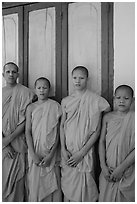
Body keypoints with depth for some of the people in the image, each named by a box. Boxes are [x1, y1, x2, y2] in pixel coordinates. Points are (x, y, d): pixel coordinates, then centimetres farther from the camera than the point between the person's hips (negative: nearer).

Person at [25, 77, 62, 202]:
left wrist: (50, 155, -10)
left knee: (52, 183, 5)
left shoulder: (55, 106, -2)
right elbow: (28, 132, -1)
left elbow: (57, 132, -4)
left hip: (51, 153, -1)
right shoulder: (31, 108, 3)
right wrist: (33, 154, -10)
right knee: (35, 184, 7)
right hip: (35, 152, 1)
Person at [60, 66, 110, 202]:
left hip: (85, 152, -3)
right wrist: (63, 149, -3)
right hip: (68, 153, 3)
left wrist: (81, 153, -11)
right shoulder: (66, 101, 6)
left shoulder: (96, 101, -6)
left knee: (84, 190, 3)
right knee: (67, 188, 12)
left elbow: (96, 131, -7)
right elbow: (62, 126, 8)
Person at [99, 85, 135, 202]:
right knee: (106, 198, 13)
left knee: (125, 198, 9)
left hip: (128, 171, -2)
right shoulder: (107, 117, 1)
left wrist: (121, 168, -13)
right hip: (108, 171, 3)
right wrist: (103, 166, -5)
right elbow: (102, 142, 3)